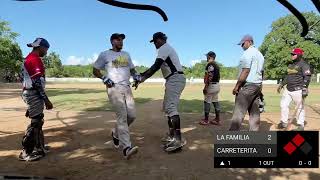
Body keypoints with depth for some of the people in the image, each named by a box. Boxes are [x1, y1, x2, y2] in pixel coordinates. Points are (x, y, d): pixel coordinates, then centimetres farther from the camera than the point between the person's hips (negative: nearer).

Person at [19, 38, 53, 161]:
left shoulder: (29, 58, 17)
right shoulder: (35, 59, -15)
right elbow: (37, 82, -22)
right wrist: (46, 100, -21)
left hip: (30, 93, 10)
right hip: (34, 94, -10)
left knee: (38, 121, 16)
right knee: (35, 122, -4)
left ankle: (39, 147, 27)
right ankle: (26, 152, 3)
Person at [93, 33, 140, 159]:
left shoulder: (126, 54, 21)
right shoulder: (105, 54, 5)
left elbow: (132, 69, 26)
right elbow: (95, 71, 7)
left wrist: (136, 75, 3)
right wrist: (104, 78, -11)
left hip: (127, 88, 6)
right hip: (114, 88, -6)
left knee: (132, 115, 1)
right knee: (122, 116, -17)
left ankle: (116, 133, 27)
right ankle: (126, 148, -20)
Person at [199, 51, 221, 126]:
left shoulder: (210, 64, -13)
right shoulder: (217, 65, 16)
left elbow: (210, 77, -21)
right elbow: (218, 76, 17)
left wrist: (205, 87, -20)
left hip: (211, 85, -10)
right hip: (217, 85, 10)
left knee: (207, 102, -2)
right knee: (216, 101, 11)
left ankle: (206, 120, 4)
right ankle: (217, 120, 15)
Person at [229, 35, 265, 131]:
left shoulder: (248, 53, -9)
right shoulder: (260, 54, 20)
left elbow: (245, 71, -18)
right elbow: (261, 72, 20)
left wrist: (237, 86, -17)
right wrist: (259, 87, 23)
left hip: (248, 85, -10)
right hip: (258, 85, 10)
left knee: (238, 112, -11)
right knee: (255, 112, 9)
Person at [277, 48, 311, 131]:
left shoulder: (304, 64, -9)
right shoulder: (291, 64, 16)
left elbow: (307, 77, -17)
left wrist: (305, 88, -25)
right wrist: (282, 84, 23)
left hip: (298, 90, -8)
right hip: (288, 89, 8)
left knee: (300, 107, 1)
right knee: (283, 104, 8)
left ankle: (301, 125, 13)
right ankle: (284, 122, 19)